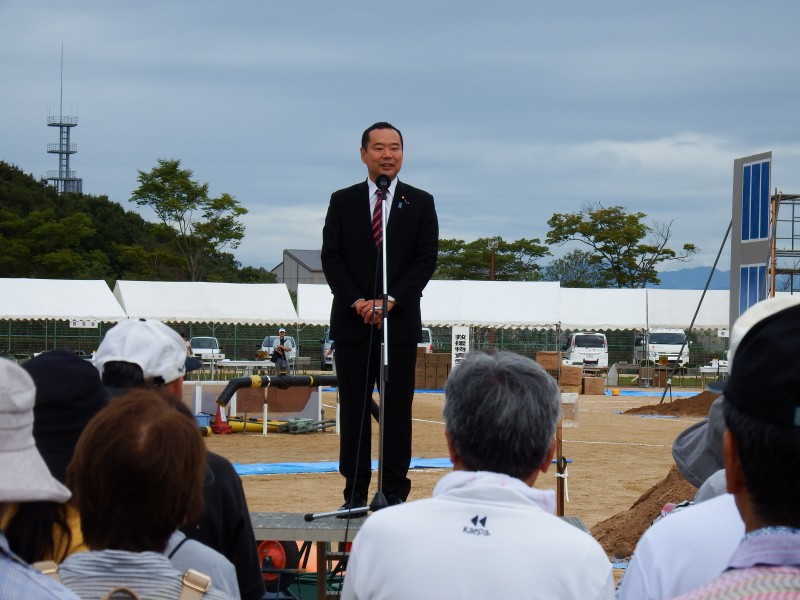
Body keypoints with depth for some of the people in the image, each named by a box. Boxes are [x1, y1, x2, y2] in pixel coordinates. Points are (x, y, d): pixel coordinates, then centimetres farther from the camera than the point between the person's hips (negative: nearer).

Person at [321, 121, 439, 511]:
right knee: (353, 408, 2)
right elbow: (331, 258, 3)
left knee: (397, 409, 0)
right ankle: (355, 492, 6)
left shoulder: (420, 203, 7)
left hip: (400, 322, -1)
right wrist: (357, 302, -10)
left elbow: (426, 259, -1)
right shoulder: (342, 201, 9)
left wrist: (390, 300, -12)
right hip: (351, 322, 1)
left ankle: (395, 491, 4)